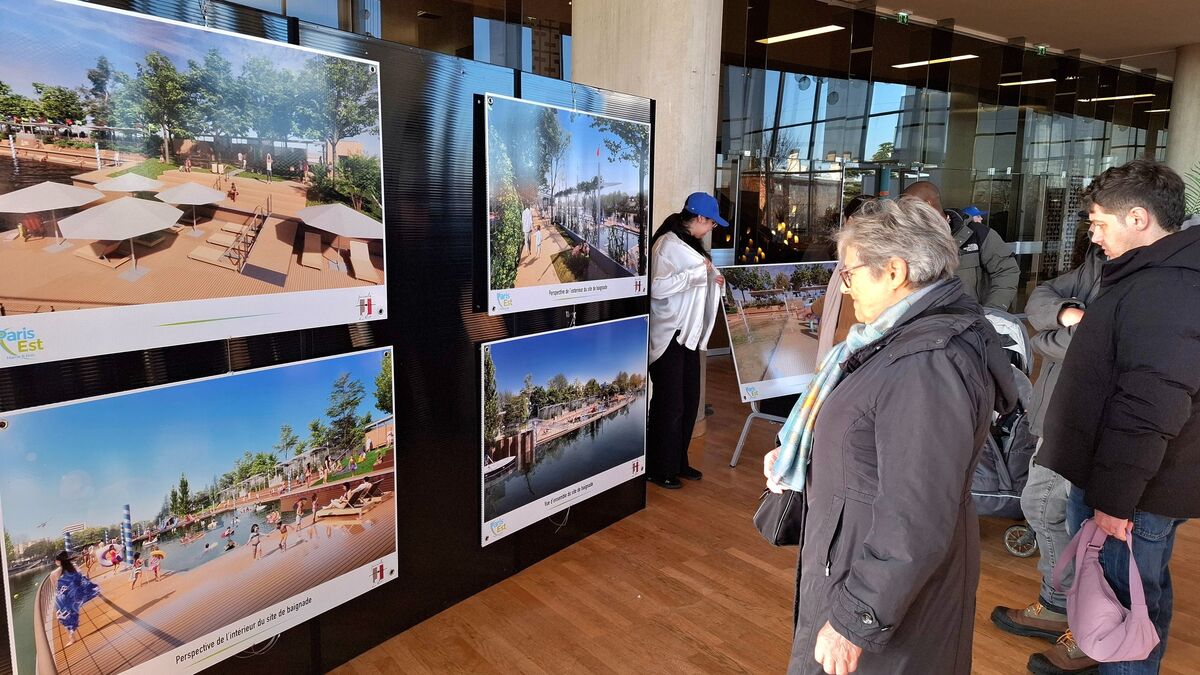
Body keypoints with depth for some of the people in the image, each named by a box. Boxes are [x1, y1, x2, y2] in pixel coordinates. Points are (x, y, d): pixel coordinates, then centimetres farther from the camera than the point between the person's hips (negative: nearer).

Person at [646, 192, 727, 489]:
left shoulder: (690, 243, 14)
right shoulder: (667, 244, -15)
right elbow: (658, 287, -28)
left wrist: (711, 279, 8)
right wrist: (698, 271, -23)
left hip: (688, 334, 9)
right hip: (668, 336, -9)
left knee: (689, 402, 14)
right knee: (669, 405, -1)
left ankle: (678, 462, 27)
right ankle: (659, 469, 13)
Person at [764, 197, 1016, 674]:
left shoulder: (929, 366, -29)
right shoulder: (910, 334, 5)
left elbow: (915, 521, -30)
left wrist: (855, 621, -24)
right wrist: (793, 458, 13)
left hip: (891, 592, -9)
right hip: (862, 558, 9)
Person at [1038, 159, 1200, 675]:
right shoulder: (1157, 276, 10)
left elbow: (1148, 411, -28)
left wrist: (1114, 499, -24)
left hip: (1131, 494, -10)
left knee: (1127, 604, 2)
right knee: (1145, 592, 23)